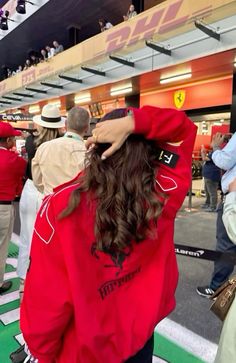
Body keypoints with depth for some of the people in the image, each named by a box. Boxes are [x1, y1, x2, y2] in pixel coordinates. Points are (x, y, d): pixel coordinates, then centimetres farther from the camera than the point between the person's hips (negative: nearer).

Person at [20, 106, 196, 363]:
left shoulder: (60, 206, -28)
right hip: (141, 335, 2)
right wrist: (132, 122, -23)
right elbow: (183, 129, -8)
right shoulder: (161, 197, -21)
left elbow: (46, 299, -21)